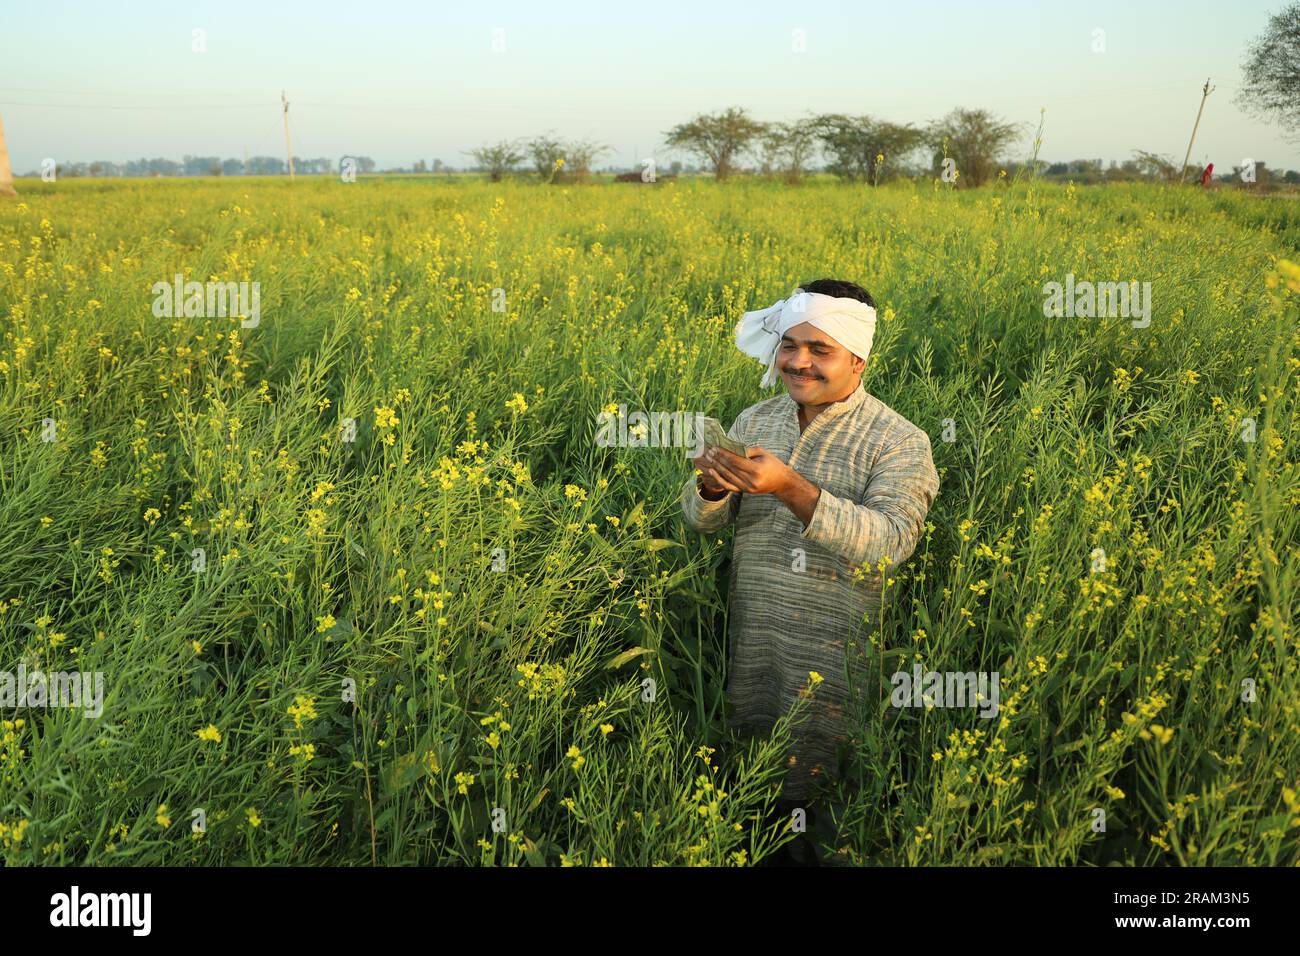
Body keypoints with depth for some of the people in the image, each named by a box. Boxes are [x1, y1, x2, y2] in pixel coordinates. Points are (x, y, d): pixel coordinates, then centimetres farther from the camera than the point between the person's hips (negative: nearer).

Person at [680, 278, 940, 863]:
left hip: (840, 661, -4)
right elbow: (704, 523, 5)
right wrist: (713, 486, -18)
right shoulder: (754, 421, 6)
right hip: (751, 649, 4)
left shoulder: (900, 442, -8)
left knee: (813, 794, 8)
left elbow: (890, 543, -23)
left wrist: (790, 488, -32)